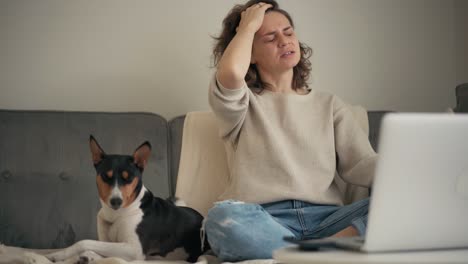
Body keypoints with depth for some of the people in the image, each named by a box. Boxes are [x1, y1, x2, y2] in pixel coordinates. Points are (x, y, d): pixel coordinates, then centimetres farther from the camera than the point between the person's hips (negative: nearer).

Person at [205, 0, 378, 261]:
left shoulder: (329, 104, 23)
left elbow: (362, 164, 8)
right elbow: (230, 72, -13)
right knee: (223, 217, -38)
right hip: (262, 221, -2)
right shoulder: (243, 104, 13)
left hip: (324, 219, 3)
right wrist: (249, 25, 7)